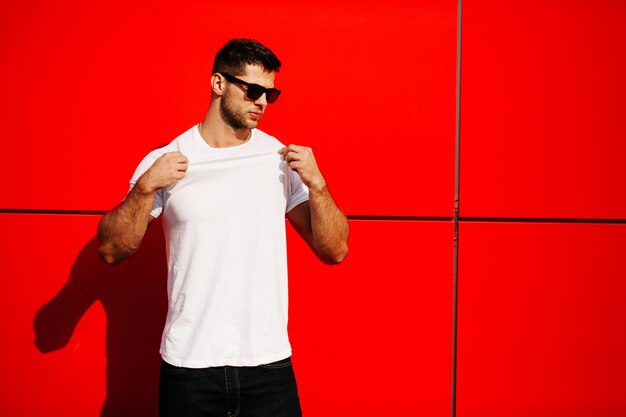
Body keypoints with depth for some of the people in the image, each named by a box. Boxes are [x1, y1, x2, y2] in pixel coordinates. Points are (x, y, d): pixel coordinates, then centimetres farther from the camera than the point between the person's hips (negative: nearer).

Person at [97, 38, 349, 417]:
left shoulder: (283, 160, 2)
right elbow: (112, 251, -2)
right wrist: (145, 188, -16)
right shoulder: (166, 161, 0)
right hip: (188, 363, -1)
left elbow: (335, 251, 0)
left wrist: (317, 184, -14)